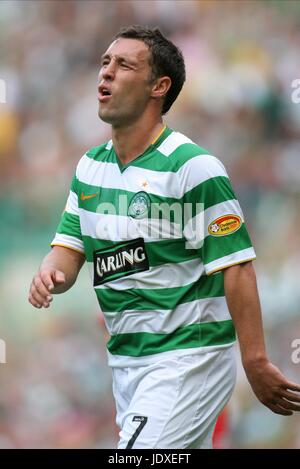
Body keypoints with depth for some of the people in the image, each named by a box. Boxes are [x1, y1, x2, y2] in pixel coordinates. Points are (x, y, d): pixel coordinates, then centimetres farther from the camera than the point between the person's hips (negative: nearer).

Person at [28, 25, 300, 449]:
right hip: (124, 359, 8)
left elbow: (236, 266, -16)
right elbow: (69, 249, 11)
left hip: (189, 357, -8)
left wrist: (256, 363, -21)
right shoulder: (90, 166, 10)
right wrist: (50, 274, -14)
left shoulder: (193, 167, -14)